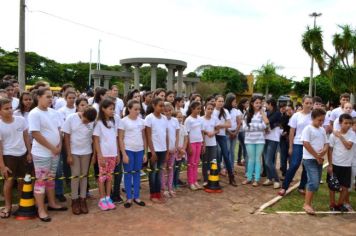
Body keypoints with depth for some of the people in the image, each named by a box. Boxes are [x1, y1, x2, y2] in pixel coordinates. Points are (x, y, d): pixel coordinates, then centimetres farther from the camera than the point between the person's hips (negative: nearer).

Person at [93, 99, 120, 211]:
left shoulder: (115, 121, 6)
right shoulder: (99, 123, -8)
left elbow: (116, 138, 9)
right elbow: (96, 140, -9)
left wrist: (118, 153, 8)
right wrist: (100, 155, -14)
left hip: (113, 154, 4)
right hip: (103, 154, -4)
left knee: (109, 177, 11)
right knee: (102, 176, 4)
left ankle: (108, 198, 20)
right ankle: (102, 200, 14)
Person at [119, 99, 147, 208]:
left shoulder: (141, 121, 6)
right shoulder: (124, 121, -7)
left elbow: (144, 137, 10)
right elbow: (120, 139, -7)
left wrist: (145, 152, 7)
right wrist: (124, 154, -11)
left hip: (139, 150, 4)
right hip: (128, 150, -4)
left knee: (137, 173, 11)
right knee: (128, 173, 5)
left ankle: (136, 197, 22)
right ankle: (129, 198, 16)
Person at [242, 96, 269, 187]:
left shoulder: (262, 113, 0)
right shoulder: (247, 113, 3)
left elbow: (266, 124, -17)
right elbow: (245, 126, -4)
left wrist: (262, 112, -9)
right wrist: (258, 126, -10)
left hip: (260, 140, -1)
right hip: (249, 140, 1)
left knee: (258, 159, 5)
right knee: (251, 159, 10)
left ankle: (256, 179, 13)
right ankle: (249, 178, 20)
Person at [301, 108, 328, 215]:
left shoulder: (322, 130, 12)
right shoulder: (308, 128, -10)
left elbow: (326, 143, 13)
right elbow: (306, 144, -16)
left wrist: (323, 151, -10)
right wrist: (317, 156, -13)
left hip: (319, 159, 8)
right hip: (310, 159, -7)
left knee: (316, 183, 9)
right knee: (314, 182, -14)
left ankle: (308, 203, 19)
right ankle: (306, 204, -5)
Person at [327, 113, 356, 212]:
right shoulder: (334, 135, -8)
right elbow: (330, 150, -5)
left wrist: (340, 136, -19)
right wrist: (330, 164, -7)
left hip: (346, 165, 2)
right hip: (335, 164, -2)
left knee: (345, 186, 7)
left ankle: (340, 204, 25)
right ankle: (332, 204, 23)